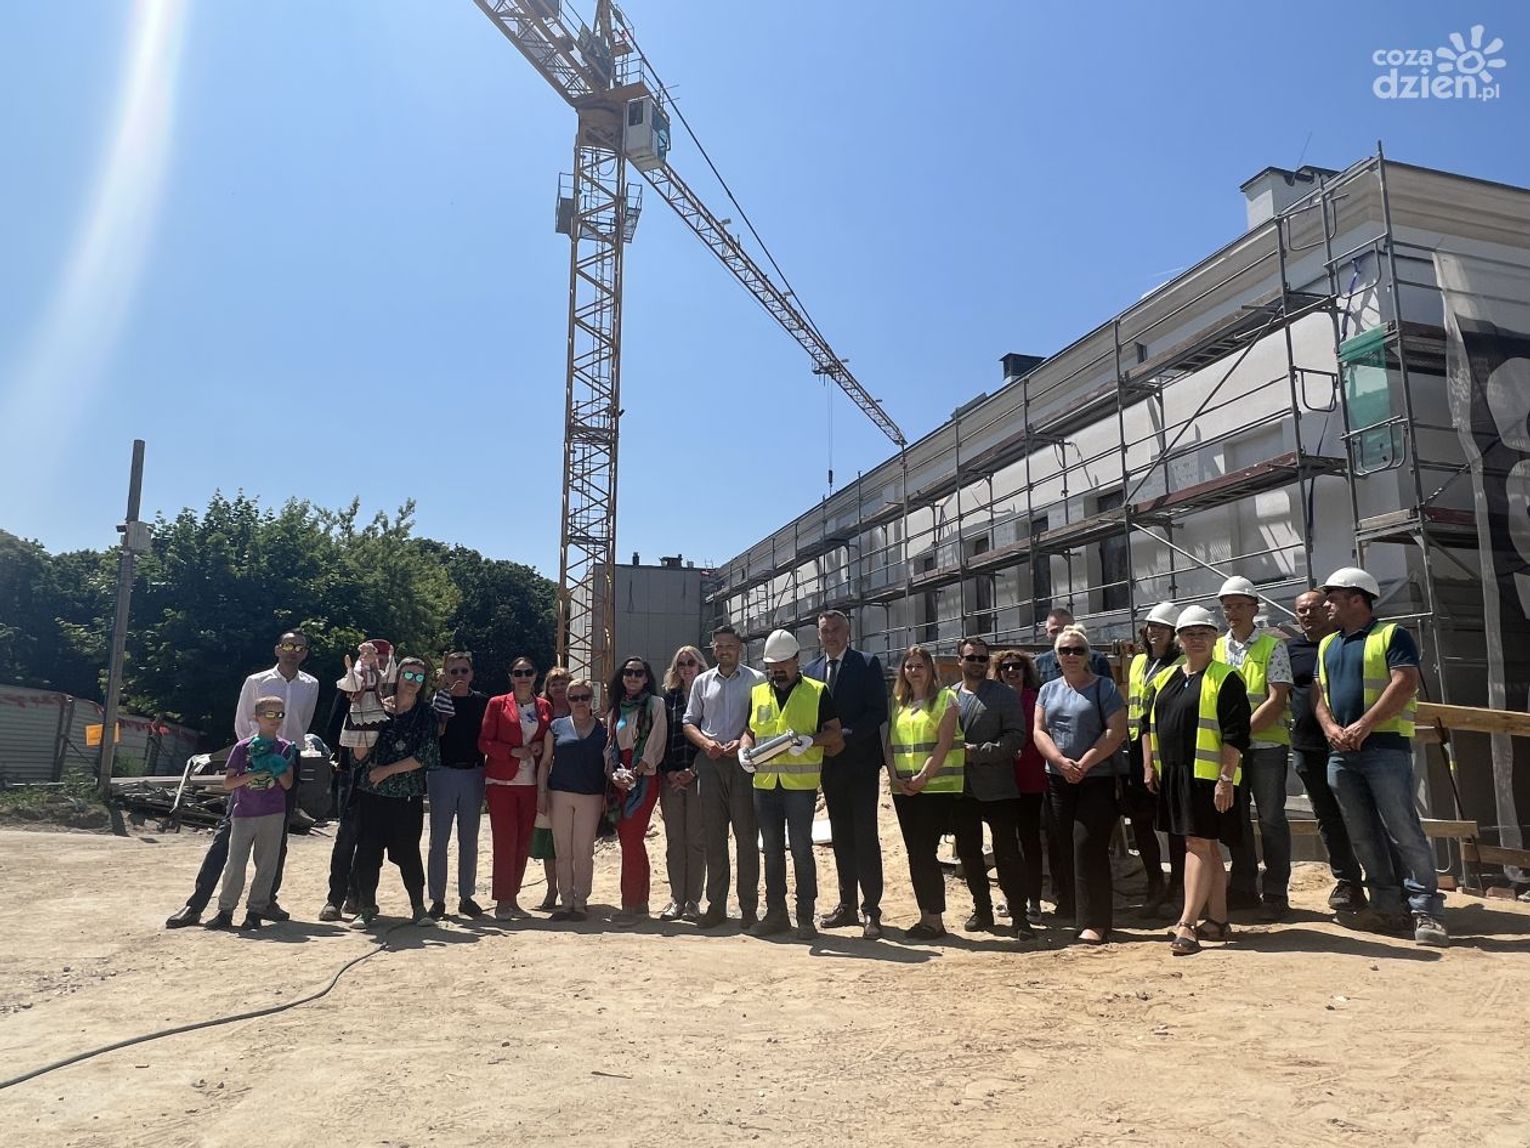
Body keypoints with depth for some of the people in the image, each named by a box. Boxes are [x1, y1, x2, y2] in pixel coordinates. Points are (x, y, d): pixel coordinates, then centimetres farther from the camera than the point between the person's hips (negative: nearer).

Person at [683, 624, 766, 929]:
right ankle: (716, 904, 15)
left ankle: (749, 907, 6)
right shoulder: (702, 682, 13)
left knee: (746, 835, -1)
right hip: (710, 761, 3)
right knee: (713, 835, 7)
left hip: (743, 761, -3)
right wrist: (705, 742, -5)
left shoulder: (756, 680, 2)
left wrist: (743, 743, -16)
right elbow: (689, 722, 14)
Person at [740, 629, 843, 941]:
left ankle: (806, 917, 7)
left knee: (801, 848, -3)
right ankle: (775, 914, 21)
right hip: (765, 783, 4)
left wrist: (810, 740, -18)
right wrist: (745, 749, -1)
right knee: (772, 850, 11)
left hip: (801, 783, -4)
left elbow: (834, 732, 0)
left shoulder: (817, 692, 1)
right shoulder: (757, 693, 14)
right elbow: (749, 731, 20)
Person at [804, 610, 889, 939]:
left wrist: (847, 734, -19)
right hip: (829, 766, 5)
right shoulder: (810, 670, 12)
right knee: (841, 838, 12)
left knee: (865, 837, -4)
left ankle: (871, 910, 2)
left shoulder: (867, 664, -3)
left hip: (860, 762, -5)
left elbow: (878, 711, -10)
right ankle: (847, 906, 21)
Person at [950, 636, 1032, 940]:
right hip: (961, 788, 4)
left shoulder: (1004, 695, -1)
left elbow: (1016, 736, -11)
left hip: (998, 787, -4)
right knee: (968, 852, 11)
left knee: (1007, 852, -3)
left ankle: (1019, 915, 7)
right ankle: (982, 909, 26)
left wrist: (977, 752, -16)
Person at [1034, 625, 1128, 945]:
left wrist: (1084, 763, -16)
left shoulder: (1104, 688, -1)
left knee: (1088, 847, -10)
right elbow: (1039, 731, 5)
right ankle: (1070, 912, 19)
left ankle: (1095, 922, -5)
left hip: (1097, 779, -4)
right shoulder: (1048, 690, 13)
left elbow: (1116, 731, -10)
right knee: (1065, 848, 8)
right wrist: (1061, 761, -12)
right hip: (1058, 781, 5)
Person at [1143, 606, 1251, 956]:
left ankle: (1187, 925, -8)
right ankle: (1217, 920, 25)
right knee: (1207, 848, 15)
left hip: (1207, 776, -7)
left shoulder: (1225, 679, -7)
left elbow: (1236, 735, -12)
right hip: (1172, 775, 7)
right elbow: (1148, 724, 18)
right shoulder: (1163, 679, 13)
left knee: (1199, 845, -8)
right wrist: (1149, 766, 12)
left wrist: (1226, 778, -17)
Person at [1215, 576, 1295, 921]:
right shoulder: (1215, 648, 10)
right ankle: (1243, 889, 21)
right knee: (1235, 818, 10)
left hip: (1266, 743, -4)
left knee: (1271, 819, -1)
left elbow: (1277, 700, -10)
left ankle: (1276, 894, 8)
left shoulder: (1272, 647, -2)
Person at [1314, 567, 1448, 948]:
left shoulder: (1392, 635, -1)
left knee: (1403, 828, -9)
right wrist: (1330, 727, -5)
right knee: (1362, 834, 8)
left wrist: (1363, 726, -19)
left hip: (1384, 746, -7)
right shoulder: (1327, 645, 18)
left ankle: (1426, 909, -3)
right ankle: (1387, 905, 16)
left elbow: (1405, 684, -13)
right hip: (1341, 752, 7)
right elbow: (1319, 692, 14)